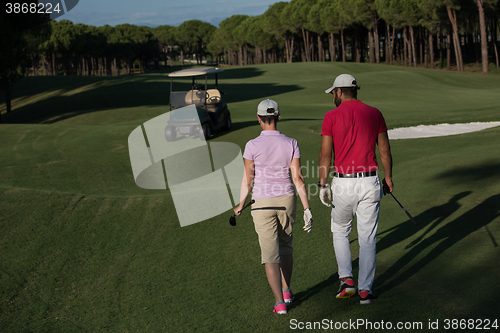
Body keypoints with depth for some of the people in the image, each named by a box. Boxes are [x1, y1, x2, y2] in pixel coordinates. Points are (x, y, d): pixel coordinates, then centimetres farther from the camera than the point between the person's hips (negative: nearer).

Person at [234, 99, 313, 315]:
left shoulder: (253, 146, -12)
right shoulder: (291, 144, -6)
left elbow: (247, 180, -5)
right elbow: (298, 178, -7)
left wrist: (240, 205, 10)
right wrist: (307, 209, -3)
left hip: (263, 204, -3)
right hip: (287, 201, 3)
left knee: (270, 254, 1)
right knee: (285, 245, 24)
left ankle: (280, 302, -4)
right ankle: (286, 291, 34)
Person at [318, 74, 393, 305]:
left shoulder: (331, 116, -4)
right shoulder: (374, 114, 4)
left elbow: (325, 153, -8)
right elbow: (384, 149, 6)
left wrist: (322, 185, -5)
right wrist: (388, 178, 16)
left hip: (343, 183, -2)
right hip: (369, 182, 2)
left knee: (340, 232, 19)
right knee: (367, 238, 7)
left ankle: (346, 279, 9)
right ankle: (365, 290, 8)